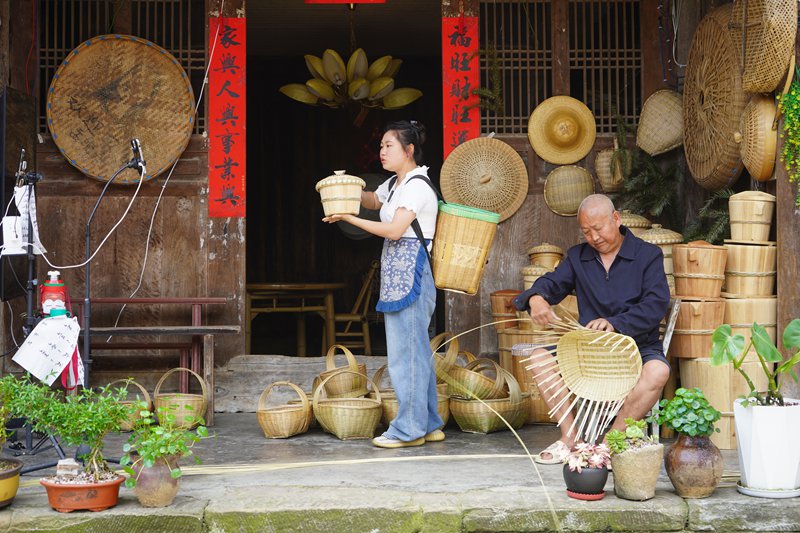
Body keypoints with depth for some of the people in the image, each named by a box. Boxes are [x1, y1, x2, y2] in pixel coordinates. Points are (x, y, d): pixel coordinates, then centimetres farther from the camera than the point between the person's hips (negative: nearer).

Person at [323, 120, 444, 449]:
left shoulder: (417, 186, -12)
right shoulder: (395, 184, 16)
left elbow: (394, 230, -21)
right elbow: (373, 202, 34)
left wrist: (349, 218, -15)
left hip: (410, 273, -10)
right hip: (397, 274, 10)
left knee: (406, 351, -7)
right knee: (418, 351, 12)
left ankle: (409, 429, -2)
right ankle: (429, 425, 17)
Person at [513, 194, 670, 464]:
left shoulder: (648, 255, 0)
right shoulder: (578, 256, 14)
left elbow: (657, 303, -13)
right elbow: (552, 282, 1)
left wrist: (615, 324, -30)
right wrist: (536, 297, -26)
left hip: (638, 346, -4)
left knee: (658, 371, -36)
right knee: (541, 355, -19)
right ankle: (570, 438, -18)